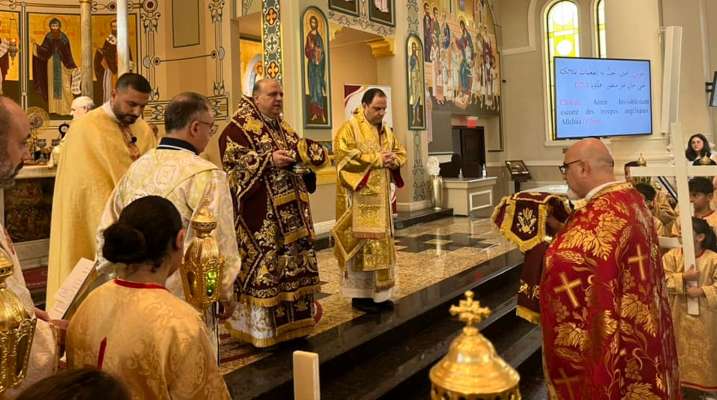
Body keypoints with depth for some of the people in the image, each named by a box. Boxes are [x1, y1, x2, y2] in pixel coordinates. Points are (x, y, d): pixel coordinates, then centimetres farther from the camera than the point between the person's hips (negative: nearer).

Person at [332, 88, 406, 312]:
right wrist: (377, 159, -17)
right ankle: (359, 294, 5)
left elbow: (401, 153, 18)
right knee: (360, 243, -4)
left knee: (381, 242, 9)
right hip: (359, 198, -7)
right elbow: (345, 154, -20)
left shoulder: (387, 131, 16)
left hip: (380, 197, 7)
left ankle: (379, 292, 18)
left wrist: (393, 161, -6)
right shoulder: (349, 128, -7)